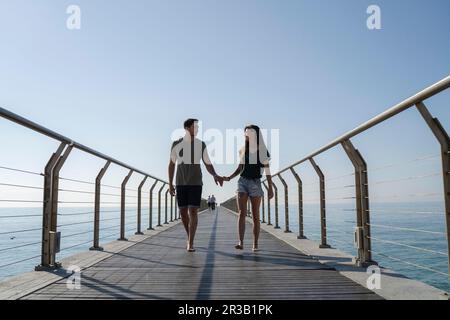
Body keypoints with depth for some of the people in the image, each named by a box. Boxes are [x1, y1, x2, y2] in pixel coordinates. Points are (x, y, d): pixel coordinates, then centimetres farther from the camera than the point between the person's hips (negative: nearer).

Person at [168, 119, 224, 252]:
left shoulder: (201, 145, 0)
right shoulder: (176, 144, 1)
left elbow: (208, 165, 2)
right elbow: (171, 165, 7)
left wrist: (215, 175, -20)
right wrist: (170, 184, 1)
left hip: (196, 183, -1)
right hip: (180, 183, 1)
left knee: (193, 212, -13)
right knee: (183, 212, 2)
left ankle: (190, 244, -9)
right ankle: (190, 237, 26)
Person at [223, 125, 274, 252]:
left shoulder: (263, 151, 0)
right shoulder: (243, 150, 8)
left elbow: (267, 171, 0)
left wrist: (270, 188, -5)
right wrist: (229, 178, -1)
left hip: (255, 183, -2)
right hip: (243, 182, 2)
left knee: (255, 216, 1)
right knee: (242, 213, -11)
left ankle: (255, 244, 9)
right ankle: (241, 243, -17)